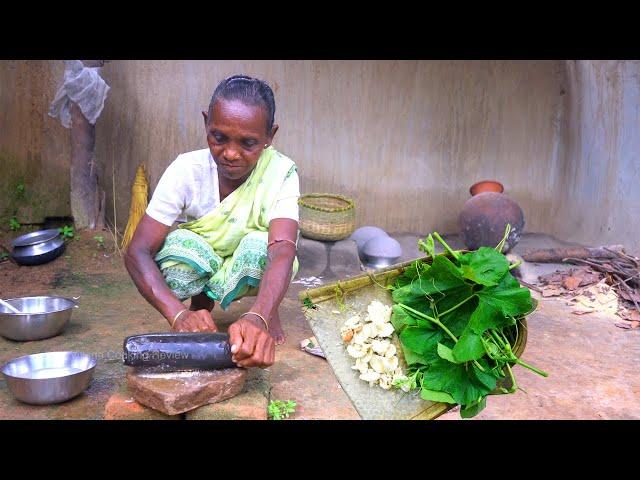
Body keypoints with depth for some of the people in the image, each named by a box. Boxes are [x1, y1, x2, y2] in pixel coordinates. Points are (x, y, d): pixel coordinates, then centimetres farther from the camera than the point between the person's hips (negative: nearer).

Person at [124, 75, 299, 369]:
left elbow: (283, 250, -42)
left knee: (260, 244, -33)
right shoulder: (186, 170, -24)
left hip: (251, 271, 0)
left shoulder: (280, 173, -26)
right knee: (179, 245, -32)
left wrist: (257, 318, -62)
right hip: (200, 269, 1)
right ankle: (201, 304, 1)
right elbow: (137, 251, -30)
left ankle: (268, 313, -2)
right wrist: (179, 315, -49)